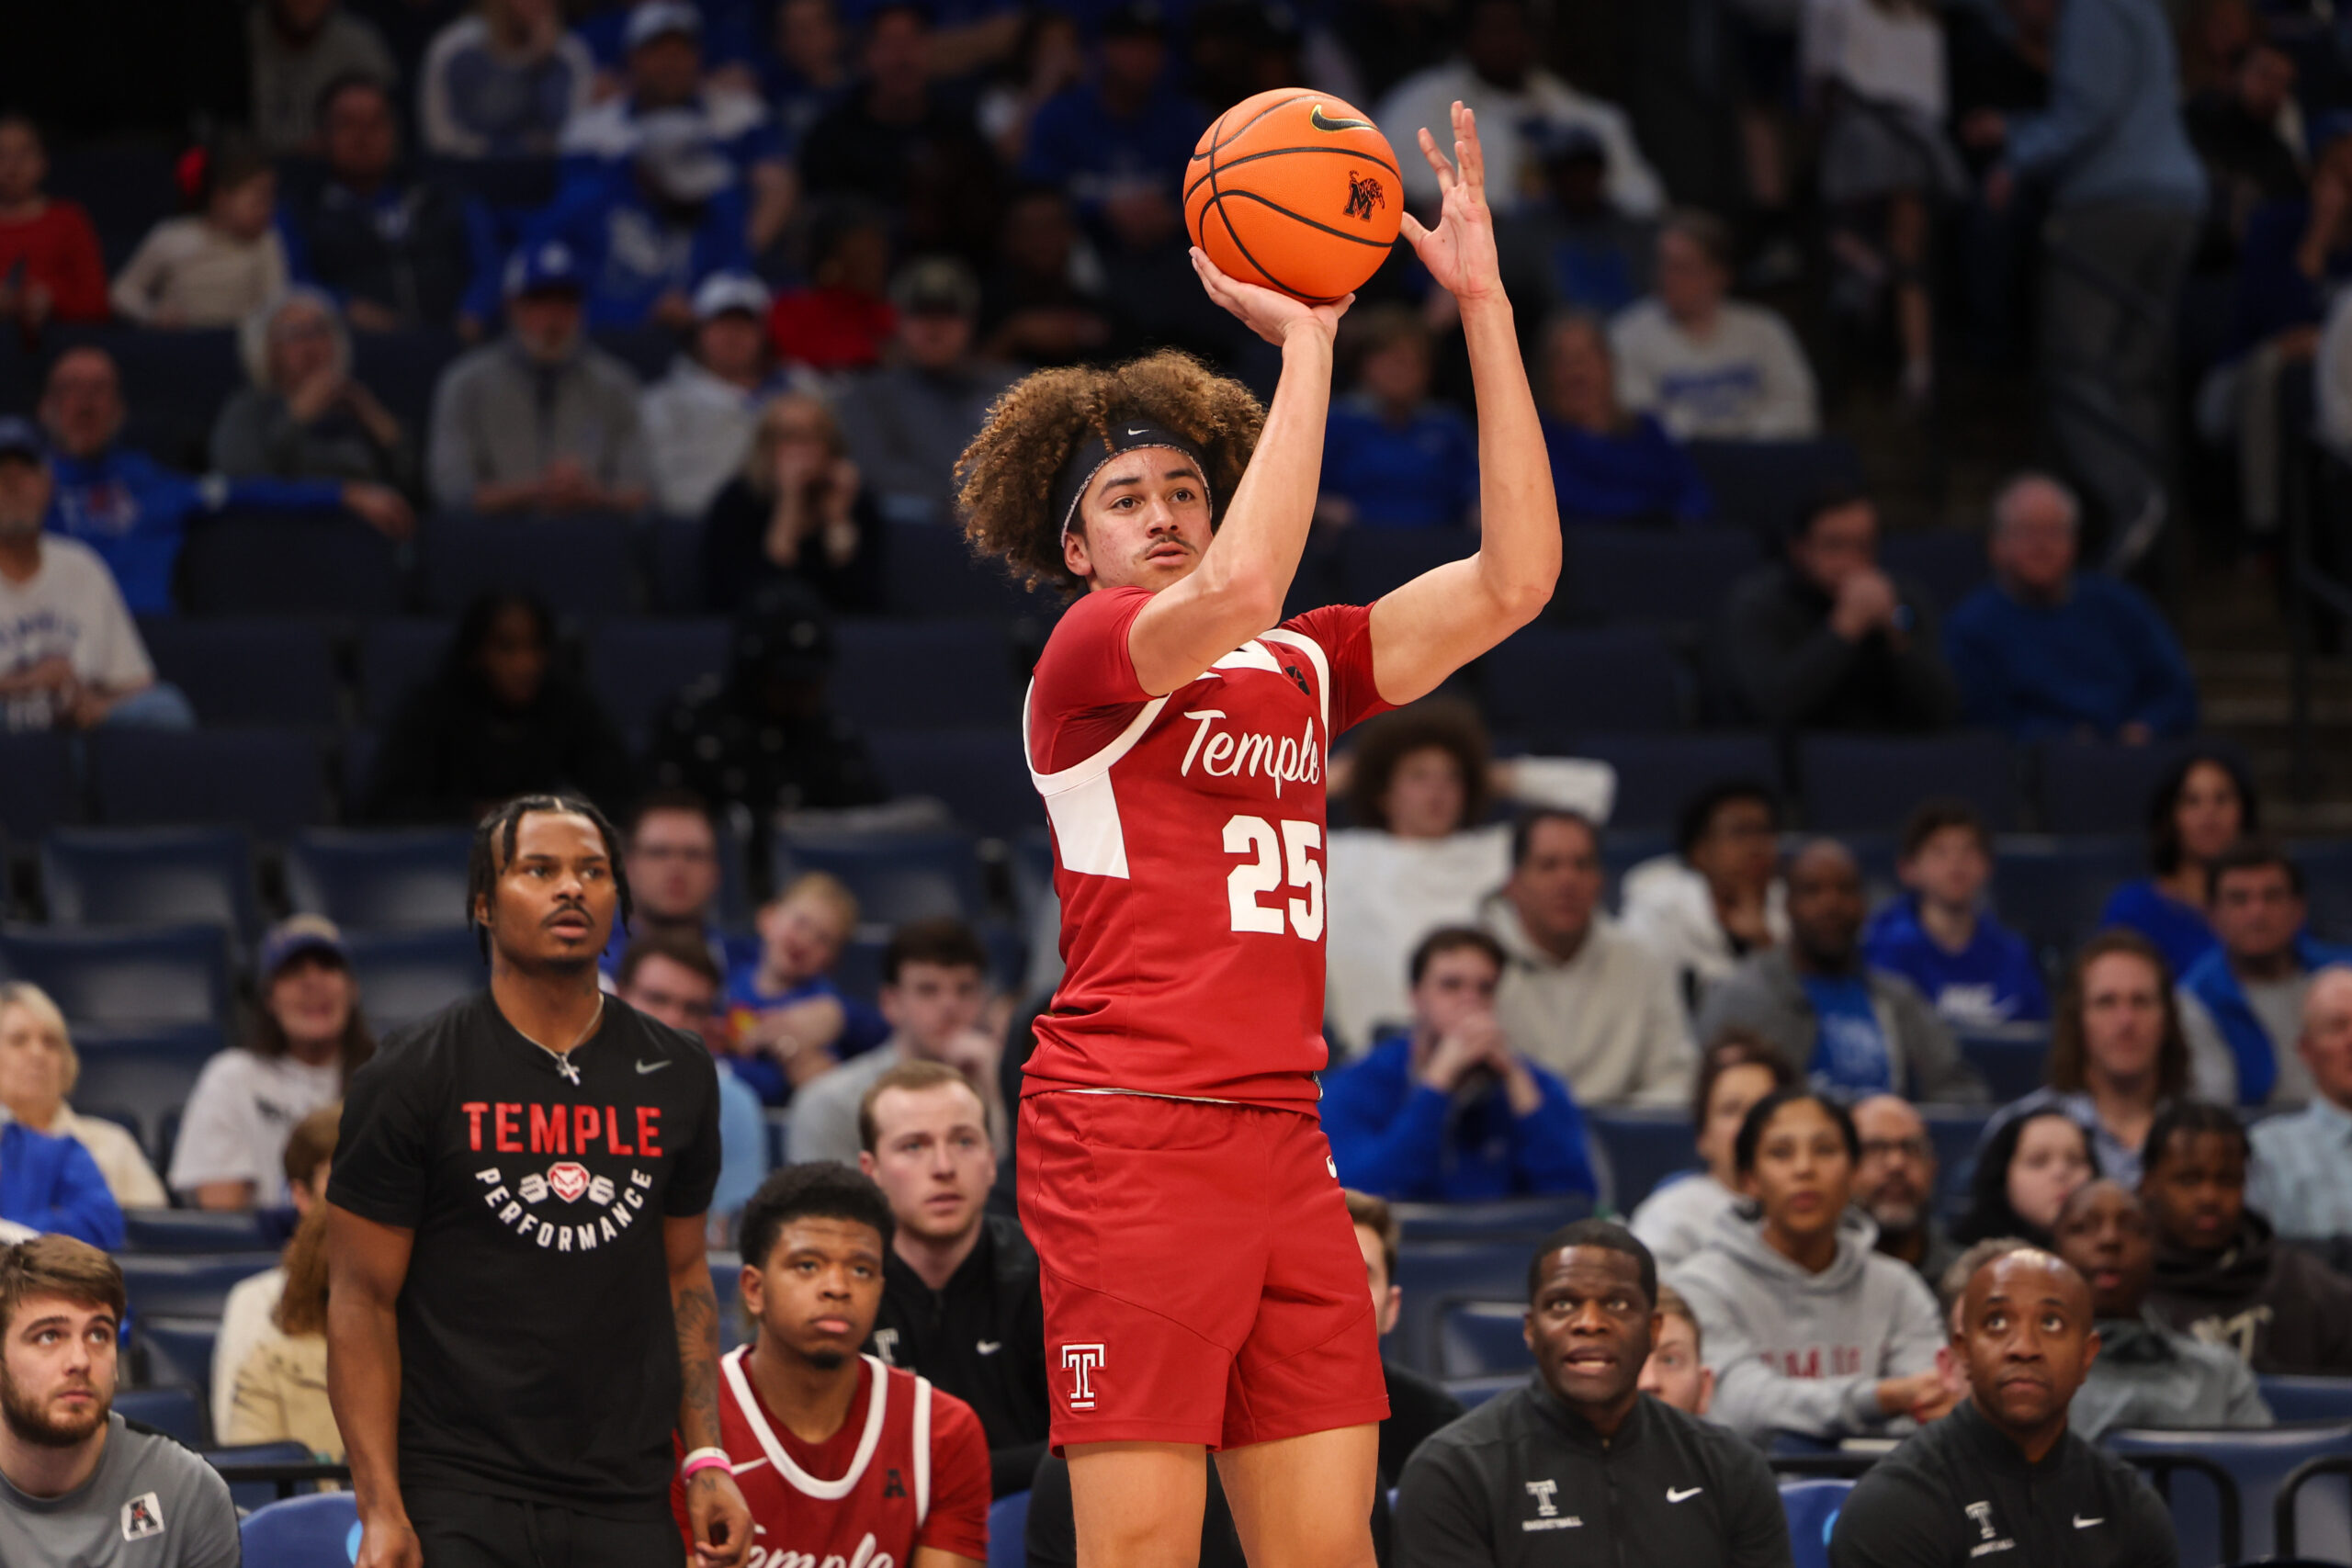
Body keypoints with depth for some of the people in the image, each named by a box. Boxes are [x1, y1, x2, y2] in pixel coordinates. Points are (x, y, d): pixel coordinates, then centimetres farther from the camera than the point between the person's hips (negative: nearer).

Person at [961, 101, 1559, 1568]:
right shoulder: (1083, 654, -1)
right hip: (1131, 1131, -6)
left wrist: (1485, 306, 4)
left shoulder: (1304, 668, 17)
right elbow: (1237, 591, -21)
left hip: (1282, 1132, 6)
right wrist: (1303, 340, -16)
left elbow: (1513, 580, 9)